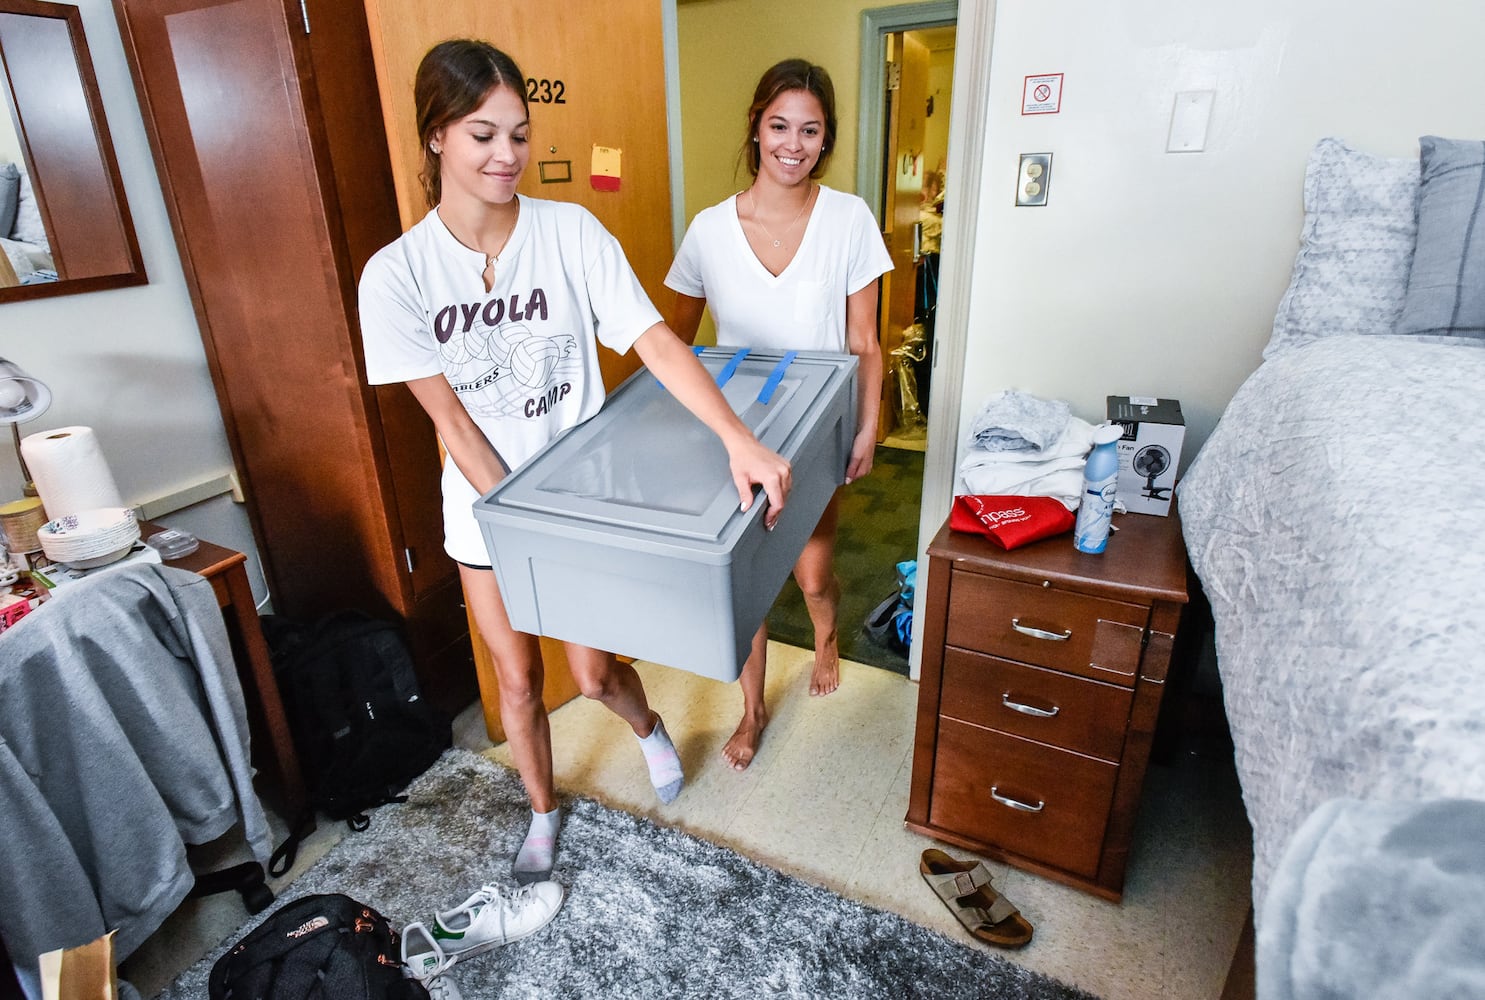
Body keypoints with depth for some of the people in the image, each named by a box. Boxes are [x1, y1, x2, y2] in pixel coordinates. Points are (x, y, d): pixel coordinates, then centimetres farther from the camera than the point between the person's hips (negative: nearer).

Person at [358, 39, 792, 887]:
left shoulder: (573, 232, -13)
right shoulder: (396, 274, -12)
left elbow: (657, 342, -21)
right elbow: (450, 417, -12)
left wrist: (739, 438, -35)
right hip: (486, 506, 1)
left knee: (594, 672, 9)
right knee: (518, 675, 17)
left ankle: (649, 727, 47)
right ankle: (545, 811, 45)